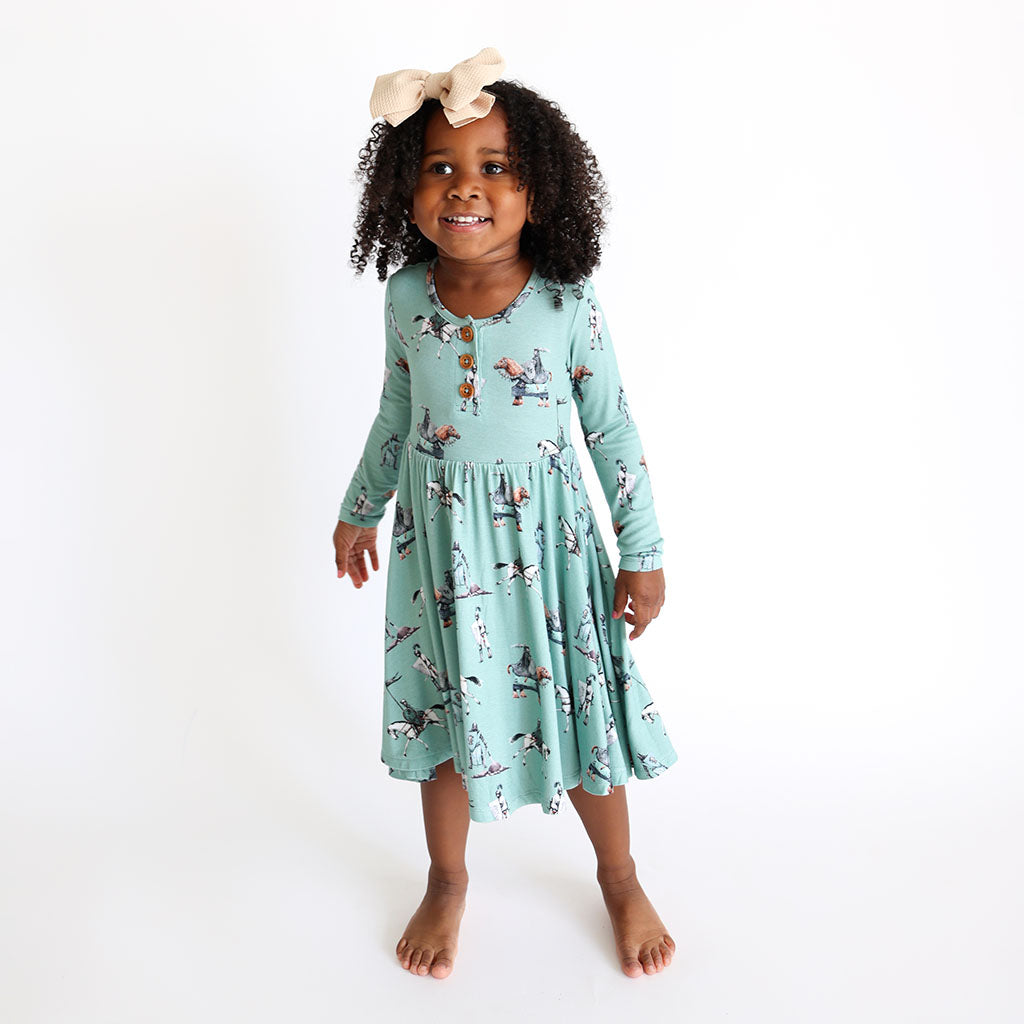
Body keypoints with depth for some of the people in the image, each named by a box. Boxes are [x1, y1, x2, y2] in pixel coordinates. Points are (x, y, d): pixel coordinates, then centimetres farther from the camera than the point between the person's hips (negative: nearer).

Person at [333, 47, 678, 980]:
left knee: (580, 705, 10)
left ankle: (621, 879, 38)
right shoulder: (406, 294, -6)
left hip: (546, 534, -2)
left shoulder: (568, 302, -13)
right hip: (439, 534, 2)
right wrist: (362, 508, 18)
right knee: (443, 708, 15)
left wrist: (644, 552, -5)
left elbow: (613, 428, -6)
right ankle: (447, 883, 41)